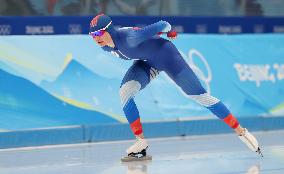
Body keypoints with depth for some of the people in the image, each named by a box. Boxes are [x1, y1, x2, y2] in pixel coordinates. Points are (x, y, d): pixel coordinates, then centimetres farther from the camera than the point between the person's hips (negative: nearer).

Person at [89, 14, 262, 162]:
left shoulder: (129, 37, -37)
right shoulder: (106, 46, -12)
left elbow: (162, 25, -29)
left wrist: (168, 30, -8)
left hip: (166, 55, -7)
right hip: (147, 62, 7)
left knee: (200, 96, -5)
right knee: (125, 92, -17)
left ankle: (241, 132, 4)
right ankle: (141, 143, -9)